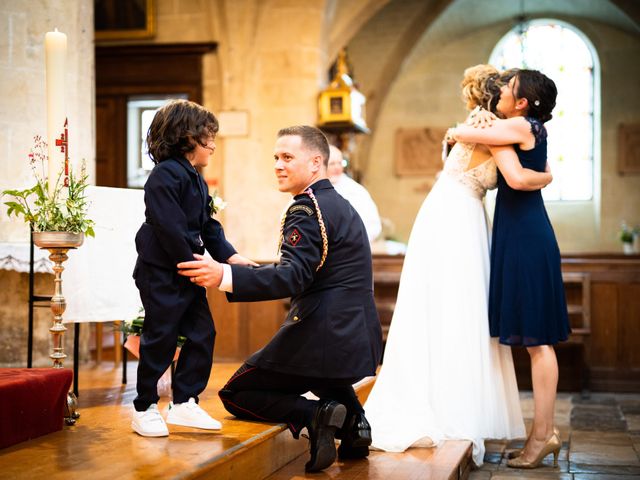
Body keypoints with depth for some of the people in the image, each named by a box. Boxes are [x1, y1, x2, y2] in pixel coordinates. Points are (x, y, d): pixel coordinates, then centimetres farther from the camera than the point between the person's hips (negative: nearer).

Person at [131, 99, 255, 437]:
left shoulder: (196, 180, 17)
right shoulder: (165, 175, -15)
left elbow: (208, 226, 16)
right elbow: (169, 226, -23)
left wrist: (230, 255, 4)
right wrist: (191, 261, -19)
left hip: (188, 273, 10)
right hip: (161, 273, -10)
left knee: (202, 333, 8)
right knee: (160, 339, -3)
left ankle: (184, 403, 18)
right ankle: (145, 410, 9)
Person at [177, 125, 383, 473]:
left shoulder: (307, 209, -13)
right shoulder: (340, 205, 17)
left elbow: (293, 278, -26)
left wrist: (225, 276, -34)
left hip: (323, 337, -10)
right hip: (358, 339, 10)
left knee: (236, 394, 4)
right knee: (327, 381, 42)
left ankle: (315, 415, -15)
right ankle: (352, 418, 14)